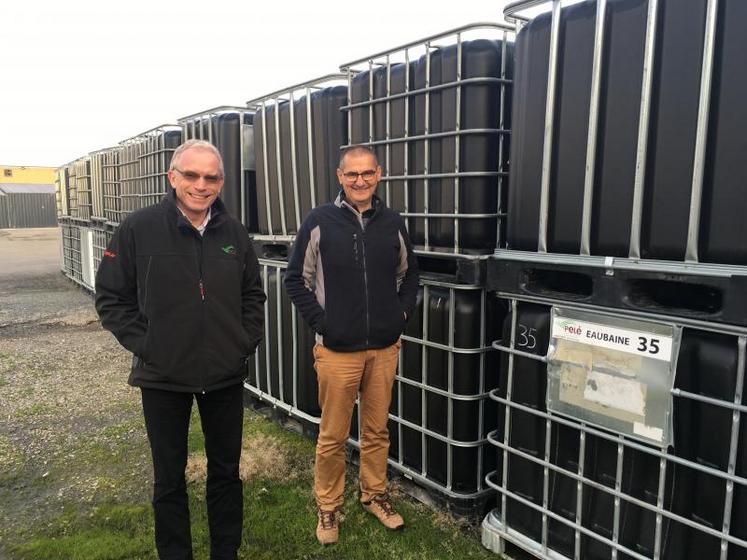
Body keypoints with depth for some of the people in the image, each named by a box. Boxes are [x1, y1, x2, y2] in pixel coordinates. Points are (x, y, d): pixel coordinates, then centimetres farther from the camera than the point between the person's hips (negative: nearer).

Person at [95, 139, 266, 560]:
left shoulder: (233, 232, -1)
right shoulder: (139, 229, -9)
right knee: (169, 477, 14)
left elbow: (253, 294, 9)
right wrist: (145, 345, -9)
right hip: (163, 377, -2)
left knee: (226, 471, 16)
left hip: (226, 375, 3)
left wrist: (247, 341, 0)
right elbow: (111, 297, -4)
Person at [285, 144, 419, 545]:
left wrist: (403, 312, 5)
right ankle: (327, 507, 28)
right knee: (333, 436, 8)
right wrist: (320, 323, -8)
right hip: (337, 350, -3)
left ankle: (374, 494, 36)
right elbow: (296, 279, -1)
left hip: (385, 348, 3)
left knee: (377, 430, 16)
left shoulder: (393, 223, 4)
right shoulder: (319, 222, -6)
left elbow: (409, 274, 17)